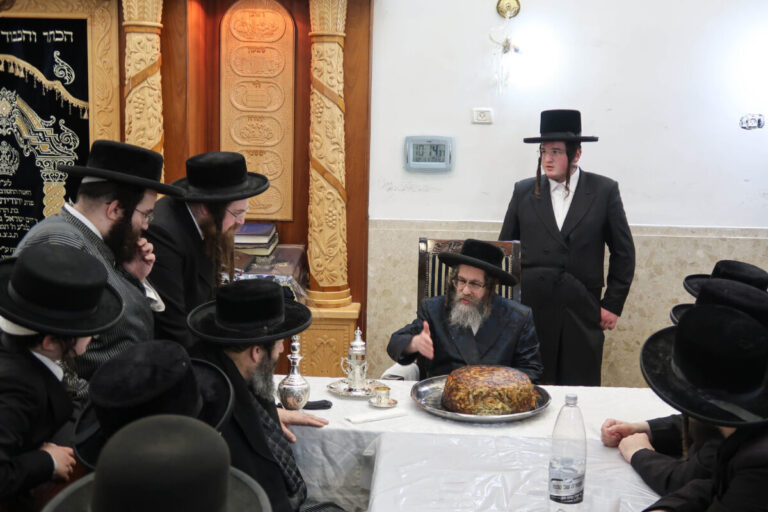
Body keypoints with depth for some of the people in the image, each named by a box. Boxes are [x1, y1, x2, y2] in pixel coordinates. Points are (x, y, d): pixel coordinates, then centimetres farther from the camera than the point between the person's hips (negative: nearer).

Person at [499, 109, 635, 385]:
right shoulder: (524, 191, 7)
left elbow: (623, 252, 7)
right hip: (530, 309, 1)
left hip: (582, 311, -1)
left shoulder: (604, 191, 2)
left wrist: (613, 304, 4)